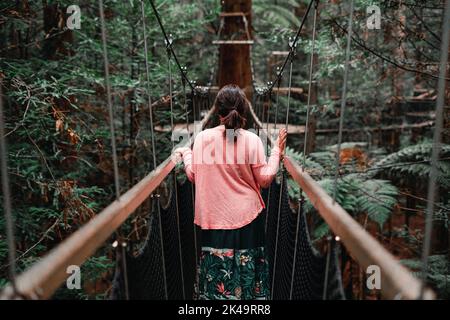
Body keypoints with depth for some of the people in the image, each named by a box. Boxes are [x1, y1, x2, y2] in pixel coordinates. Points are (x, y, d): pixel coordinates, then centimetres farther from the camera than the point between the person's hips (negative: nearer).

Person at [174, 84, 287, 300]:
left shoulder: (203, 137, -8)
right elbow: (264, 180, -5)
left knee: (216, 266, 14)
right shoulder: (252, 140, -11)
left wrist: (185, 153, 18)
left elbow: (193, 175, 0)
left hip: (214, 217, 1)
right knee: (246, 266, 14)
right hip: (247, 216, -1)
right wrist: (277, 151, 5)